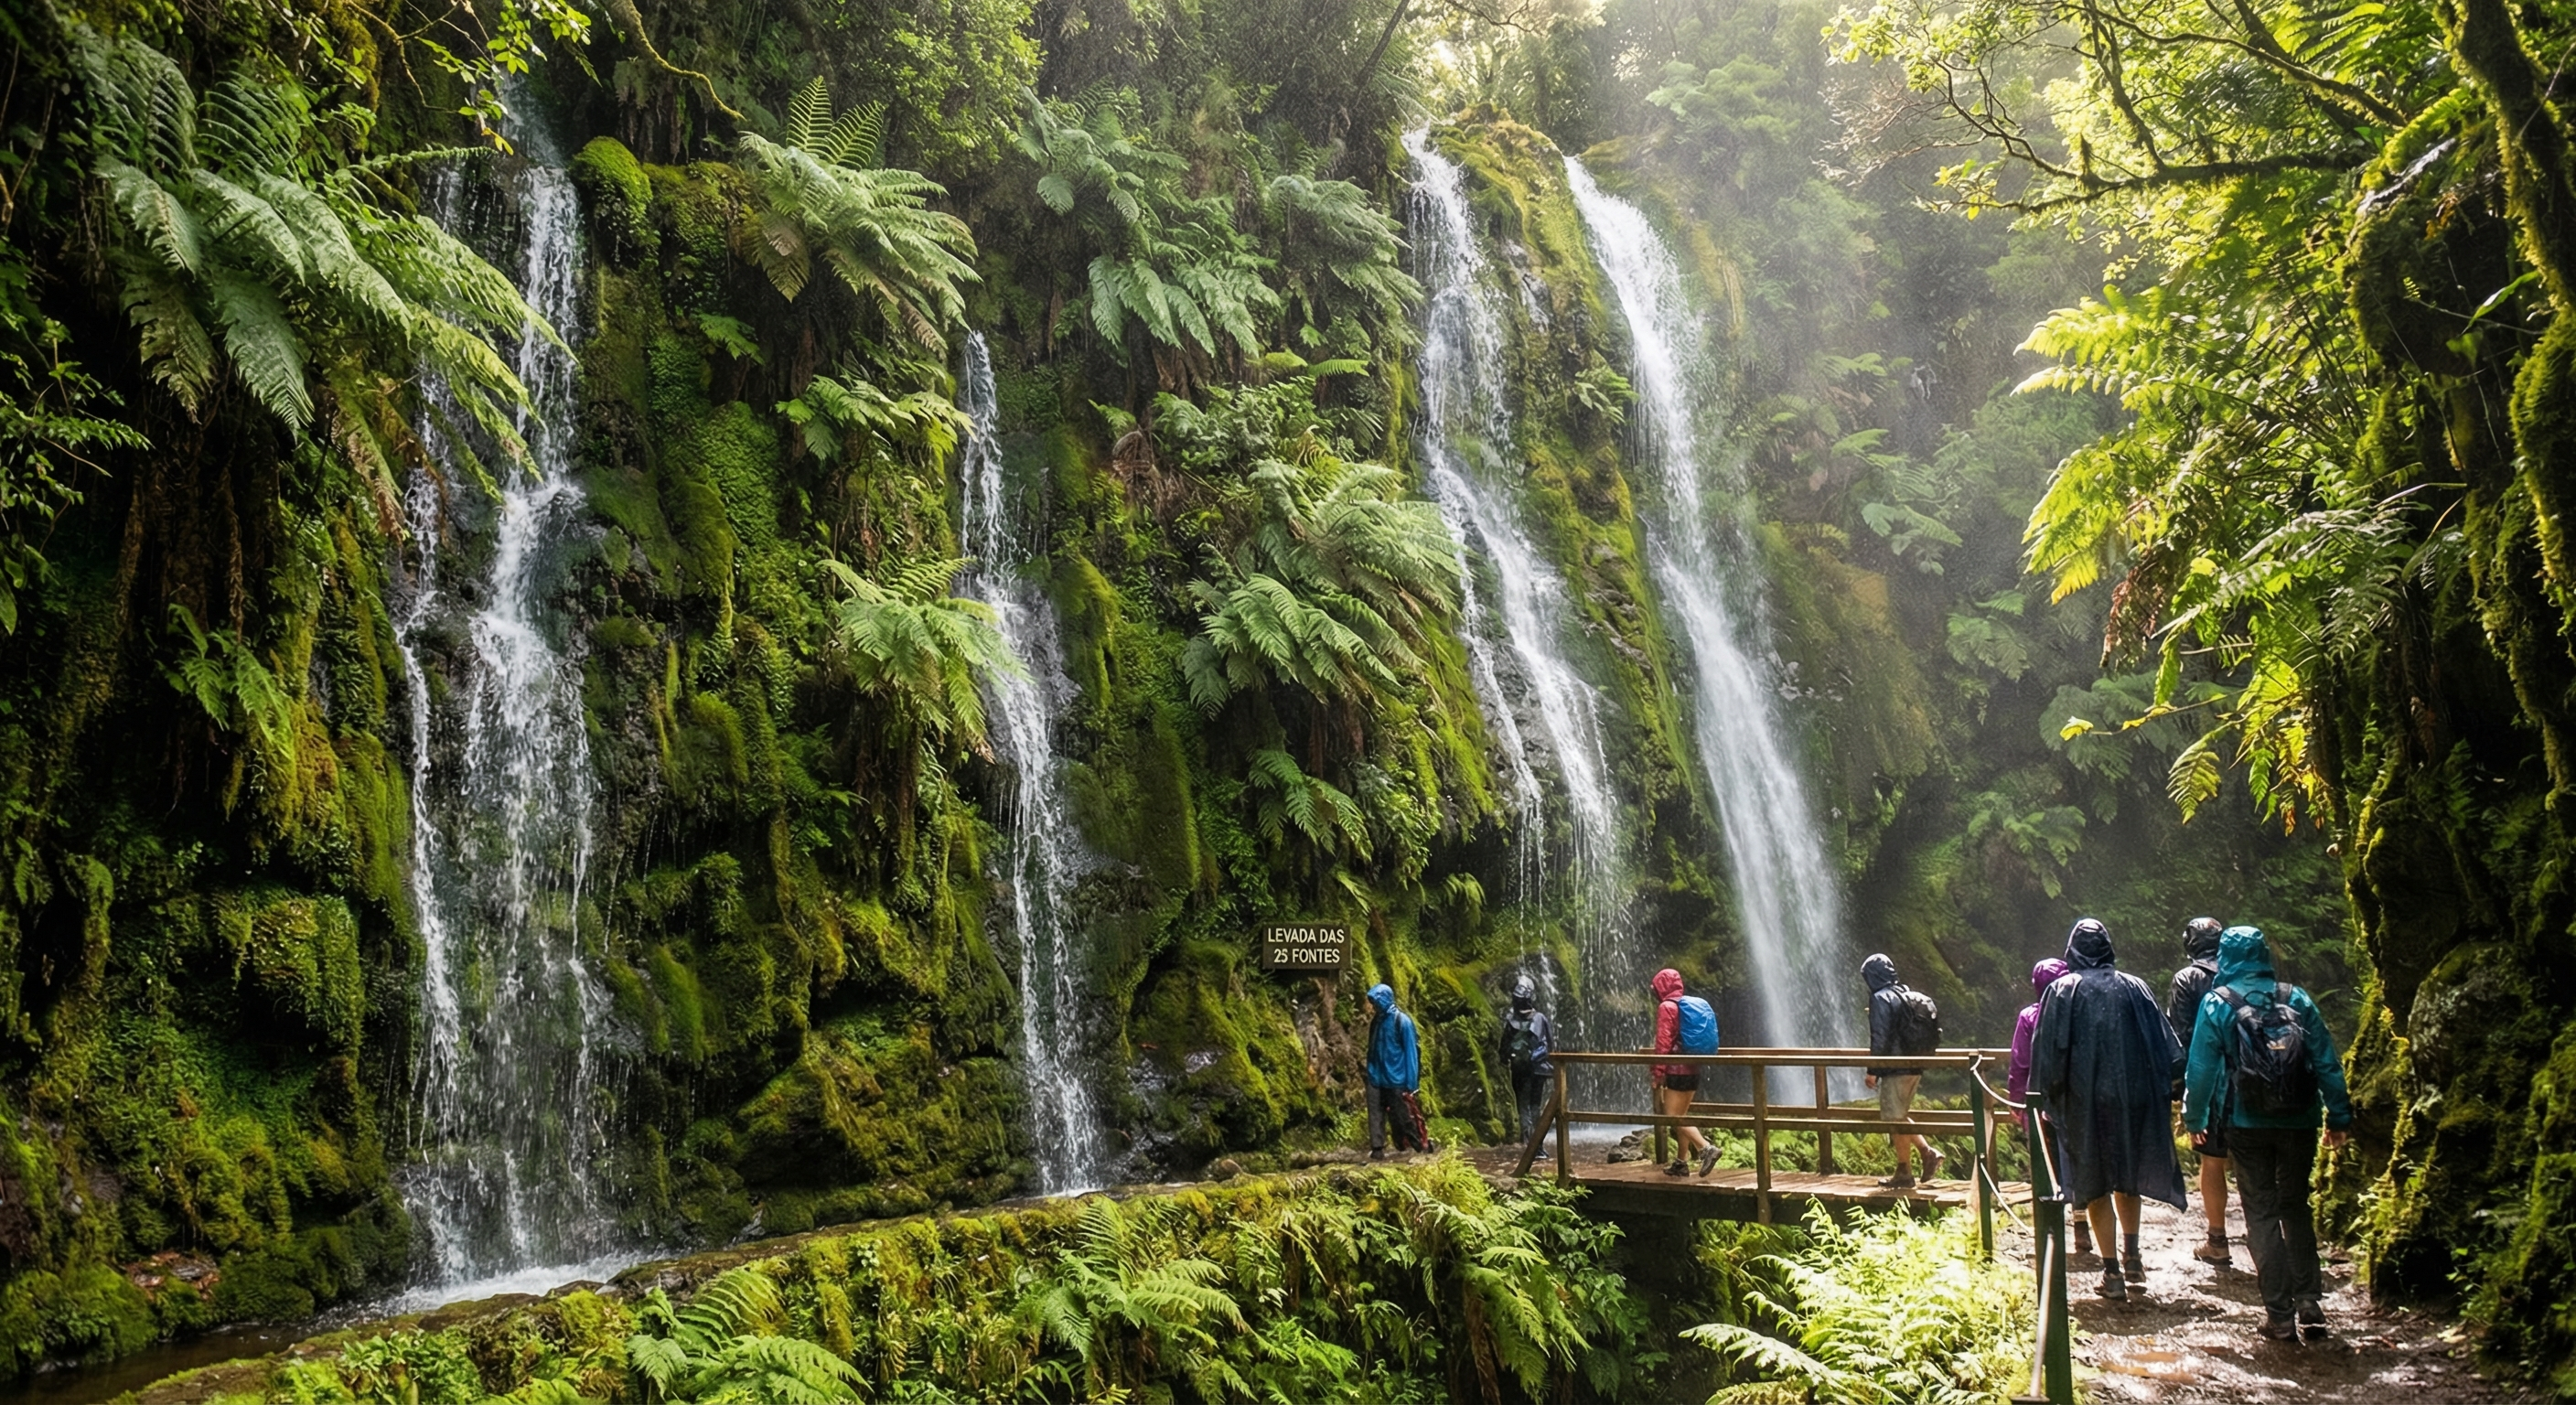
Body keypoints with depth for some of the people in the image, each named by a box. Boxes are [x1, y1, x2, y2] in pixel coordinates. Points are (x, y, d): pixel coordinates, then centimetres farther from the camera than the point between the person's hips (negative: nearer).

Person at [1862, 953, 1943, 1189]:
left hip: (1895, 1069, -9)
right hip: (1915, 1068, 9)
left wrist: (1872, 1070, -14)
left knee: (1896, 1119, 0)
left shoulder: (1881, 999, -13)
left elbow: (1879, 1037, -18)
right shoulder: (1908, 996, 13)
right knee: (1900, 1117, 20)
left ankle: (1903, 1174, 5)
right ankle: (1927, 1152, 10)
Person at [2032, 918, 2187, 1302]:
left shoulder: (2062, 992, -4)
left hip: (2083, 1101, -3)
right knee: (2128, 1176, 22)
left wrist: (2047, 1102, 0)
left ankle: (2112, 1272, 4)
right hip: (2133, 1096, 3)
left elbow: (2048, 1055, -7)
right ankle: (2131, 1255, 21)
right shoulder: (2135, 988, 4)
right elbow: (2165, 1048, 3)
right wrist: (2166, 1097, 8)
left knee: (2094, 1183, 4)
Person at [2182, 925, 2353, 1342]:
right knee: (2296, 1208, 17)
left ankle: (2280, 1314, 3)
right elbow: (2326, 1061, 2)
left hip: (2247, 1124, -2)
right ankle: (2310, 1302, 10)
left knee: (2261, 1213, 5)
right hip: (2299, 1122, 2)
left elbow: (2201, 1067, -4)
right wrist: (2339, 1116, 7)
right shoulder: (2296, 999, 2)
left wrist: (2194, 1118, 5)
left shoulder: (2217, 1003, -5)